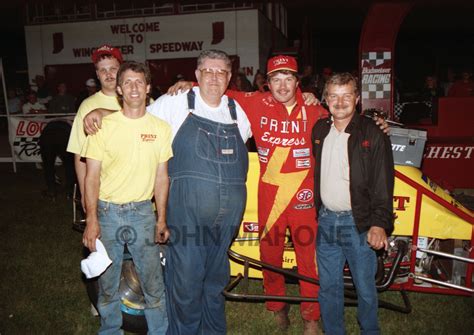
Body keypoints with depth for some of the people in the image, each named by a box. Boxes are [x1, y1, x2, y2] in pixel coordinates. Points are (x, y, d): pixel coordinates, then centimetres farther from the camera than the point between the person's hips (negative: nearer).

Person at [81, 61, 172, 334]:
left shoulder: (161, 127, 0)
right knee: (108, 283, 14)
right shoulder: (104, 125, -4)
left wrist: (161, 219, 4)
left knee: (153, 282, 7)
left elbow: (162, 176, 5)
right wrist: (92, 220, -9)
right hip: (107, 212, 0)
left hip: (143, 213, 1)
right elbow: (92, 176, -3)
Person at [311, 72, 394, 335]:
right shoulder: (319, 130, 8)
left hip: (359, 223, -4)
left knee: (365, 287, 9)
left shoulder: (373, 134, -7)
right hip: (325, 220, 4)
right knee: (328, 286, 14)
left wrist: (379, 223, -18)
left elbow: (383, 183, -11)